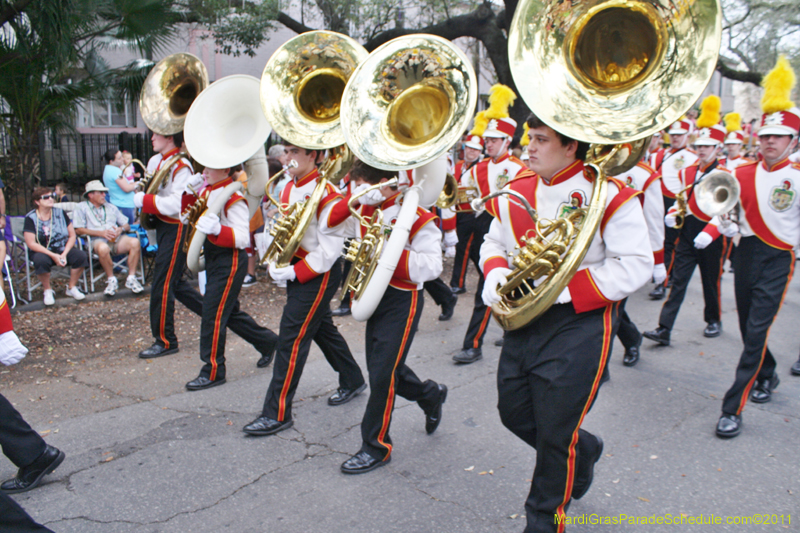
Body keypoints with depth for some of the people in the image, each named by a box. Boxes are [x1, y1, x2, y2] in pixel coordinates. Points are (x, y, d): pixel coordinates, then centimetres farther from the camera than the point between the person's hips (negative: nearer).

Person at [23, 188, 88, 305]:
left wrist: (64, 254, -13)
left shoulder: (60, 213, 3)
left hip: (64, 250, 3)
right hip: (43, 252, -3)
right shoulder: (31, 218, -6)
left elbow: (72, 235, 2)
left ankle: (72, 287, -4)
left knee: (81, 255, -25)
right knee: (40, 260, -36)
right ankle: (48, 291, -10)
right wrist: (53, 255, -21)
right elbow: (31, 244, -13)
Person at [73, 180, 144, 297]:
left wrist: (121, 229, -4)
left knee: (135, 242, -29)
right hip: (97, 240, -4)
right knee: (103, 248, -41)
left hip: (117, 239, 4)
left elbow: (127, 225, 21)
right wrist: (101, 233, -11)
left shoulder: (111, 207, 28)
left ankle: (131, 278, -22)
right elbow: (78, 230, -2)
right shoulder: (81, 207, 13)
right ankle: (111, 280, -21)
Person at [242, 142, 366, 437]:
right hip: (295, 270, 9)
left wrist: (294, 272, -22)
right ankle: (353, 381, 40)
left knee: (292, 337, -8)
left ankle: (278, 413, 2)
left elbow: (330, 250, -21)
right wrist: (275, 263, -2)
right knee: (322, 328, 20)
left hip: (318, 274, -9)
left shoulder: (327, 194, -19)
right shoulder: (289, 188, 7)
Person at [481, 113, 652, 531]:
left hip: (579, 326, -6)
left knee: (556, 433, 4)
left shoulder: (608, 194, -13)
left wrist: (563, 288, -24)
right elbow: (493, 242, 16)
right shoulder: (517, 191, 5)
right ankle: (583, 450, 47)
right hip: (522, 321, 7)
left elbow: (635, 265, -16)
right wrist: (496, 271, -8)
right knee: (514, 411, 18)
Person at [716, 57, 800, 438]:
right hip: (746, 254, 5)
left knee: (756, 334, -10)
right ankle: (767, 376, 44)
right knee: (748, 329, 16)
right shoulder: (743, 173, 5)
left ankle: (733, 408, -7)